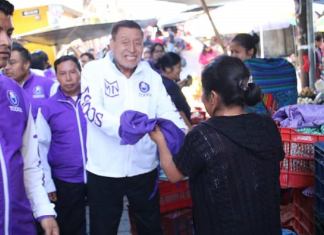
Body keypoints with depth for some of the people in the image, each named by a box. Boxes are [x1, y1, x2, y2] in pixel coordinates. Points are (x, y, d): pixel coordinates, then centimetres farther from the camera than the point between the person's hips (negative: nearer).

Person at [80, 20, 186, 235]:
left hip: (144, 169, 3)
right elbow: (90, 108, -23)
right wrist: (121, 125, -43)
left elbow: (167, 111, -2)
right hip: (104, 171, -3)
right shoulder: (94, 70, -8)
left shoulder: (151, 75, 4)